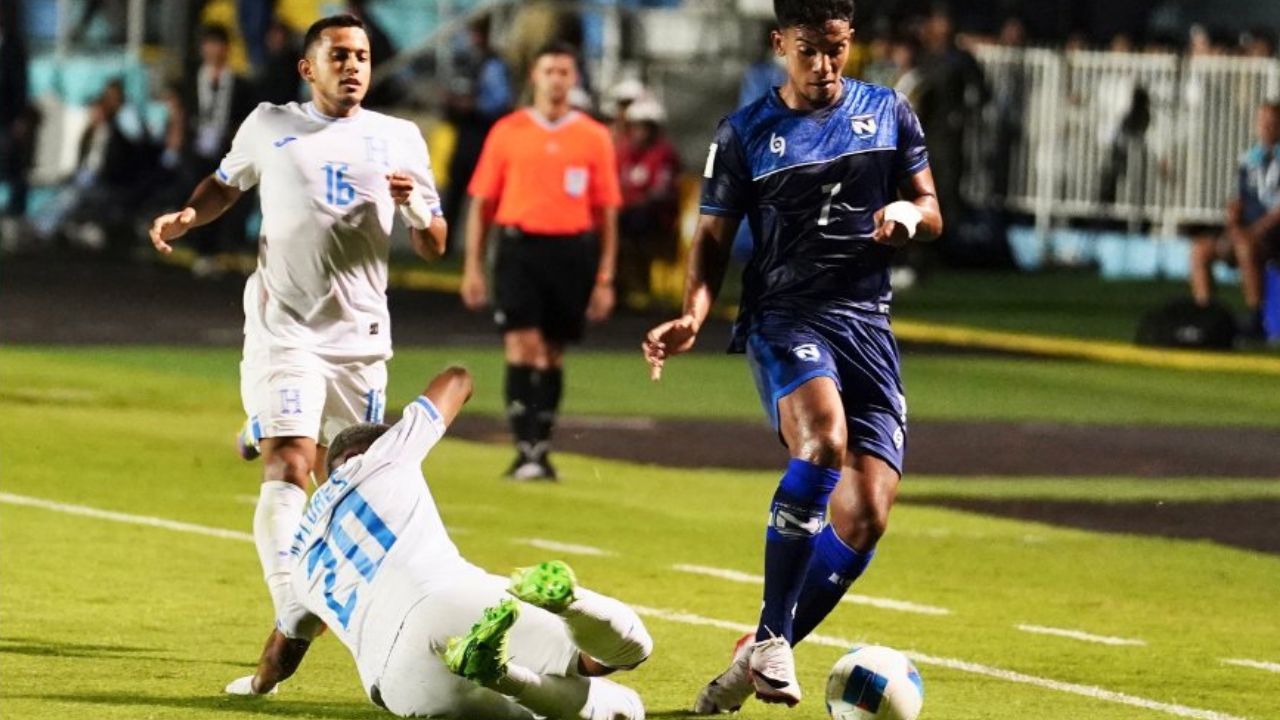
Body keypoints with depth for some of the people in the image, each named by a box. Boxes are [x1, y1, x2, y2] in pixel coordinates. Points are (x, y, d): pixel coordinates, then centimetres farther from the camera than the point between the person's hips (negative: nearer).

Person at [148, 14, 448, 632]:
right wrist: (185, 217, 4)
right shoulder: (269, 126, 6)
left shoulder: (399, 138, 9)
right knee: (288, 468, -17)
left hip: (361, 336, 3)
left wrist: (416, 206, -12)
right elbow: (226, 184, 24)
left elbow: (433, 247, 10)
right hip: (284, 329, -3)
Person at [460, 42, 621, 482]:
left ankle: (541, 450, 20)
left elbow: (607, 213, 8)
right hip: (519, 247, -1)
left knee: (552, 354, 9)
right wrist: (472, 267, 2)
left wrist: (605, 280, 4)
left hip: (572, 253, 1)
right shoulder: (507, 132, 5)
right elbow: (481, 202, 8)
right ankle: (525, 451, -13)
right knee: (522, 347, -12)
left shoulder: (594, 138, 6)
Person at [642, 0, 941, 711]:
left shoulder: (888, 112, 10)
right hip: (784, 315, -4)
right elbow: (713, 237, 6)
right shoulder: (745, 133, 3)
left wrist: (910, 213, -9)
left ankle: (759, 657, 10)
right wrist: (694, 312, -12)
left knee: (865, 515, -7)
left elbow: (930, 211, 16)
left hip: (868, 324, 4)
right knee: (823, 439, -34)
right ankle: (771, 638, -27)